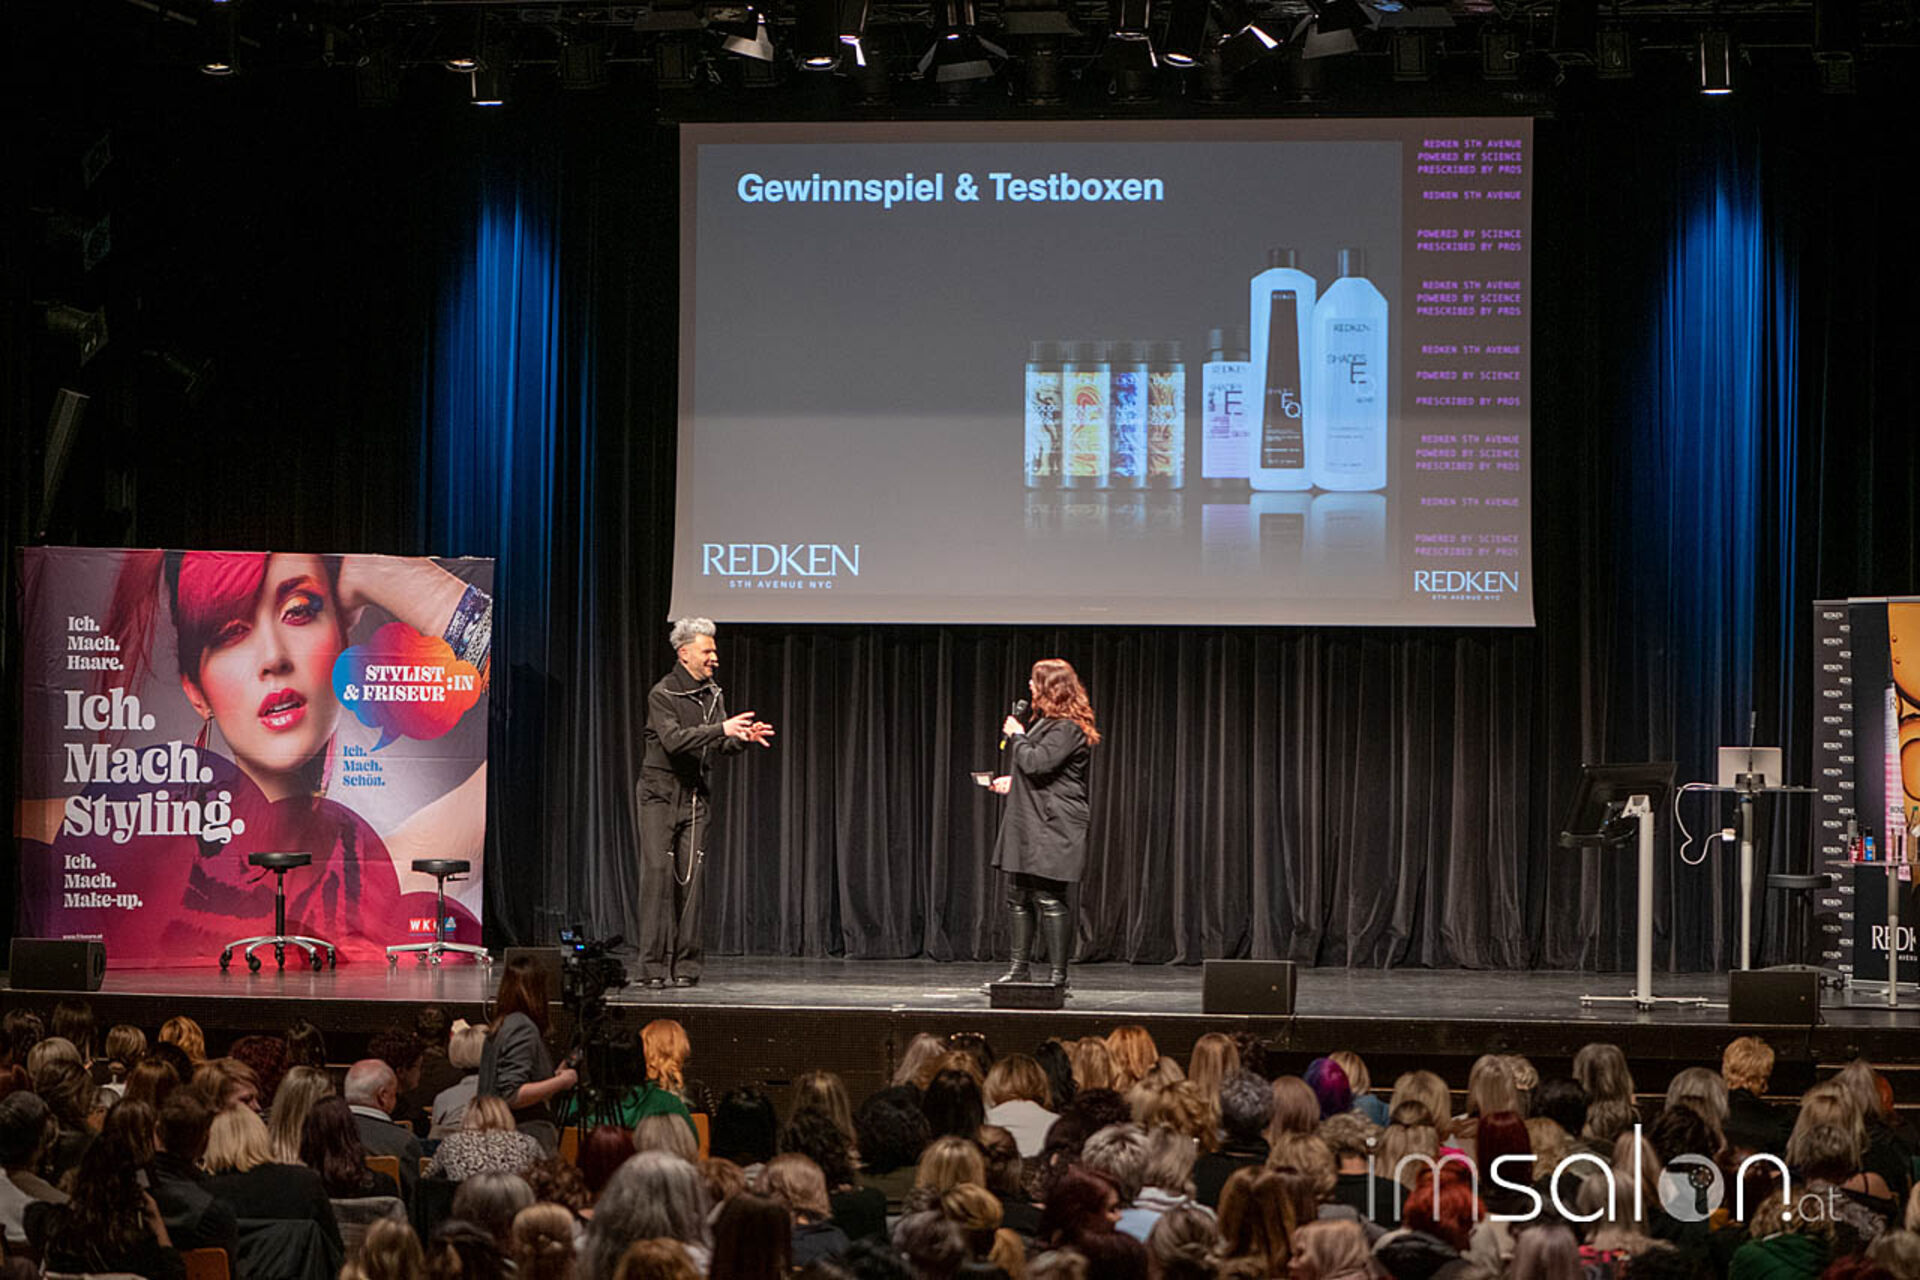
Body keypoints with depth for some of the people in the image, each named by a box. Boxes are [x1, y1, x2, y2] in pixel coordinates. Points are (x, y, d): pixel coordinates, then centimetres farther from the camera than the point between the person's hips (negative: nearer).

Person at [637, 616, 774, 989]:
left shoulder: (714, 695, 9)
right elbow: (673, 739, -25)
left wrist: (744, 737, -12)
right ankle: (653, 967, -8)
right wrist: (721, 729, -30)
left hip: (695, 794, 5)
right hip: (661, 792, -5)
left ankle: (685, 964, 3)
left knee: (690, 876, 0)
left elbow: (722, 746, 10)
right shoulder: (662, 694, -11)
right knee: (658, 872, -10)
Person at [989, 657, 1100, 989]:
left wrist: (1017, 736, -9)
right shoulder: (1049, 723, 18)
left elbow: (1037, 763, -24)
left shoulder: (1067, 728, -15)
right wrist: (1014, 781, 21)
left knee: (1050, 900, -8)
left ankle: (1058, 974, -4)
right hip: (1028, 825, 11)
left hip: (1052, 829, -11)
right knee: (1018, 897, 13)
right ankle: (1018, 967, 21)